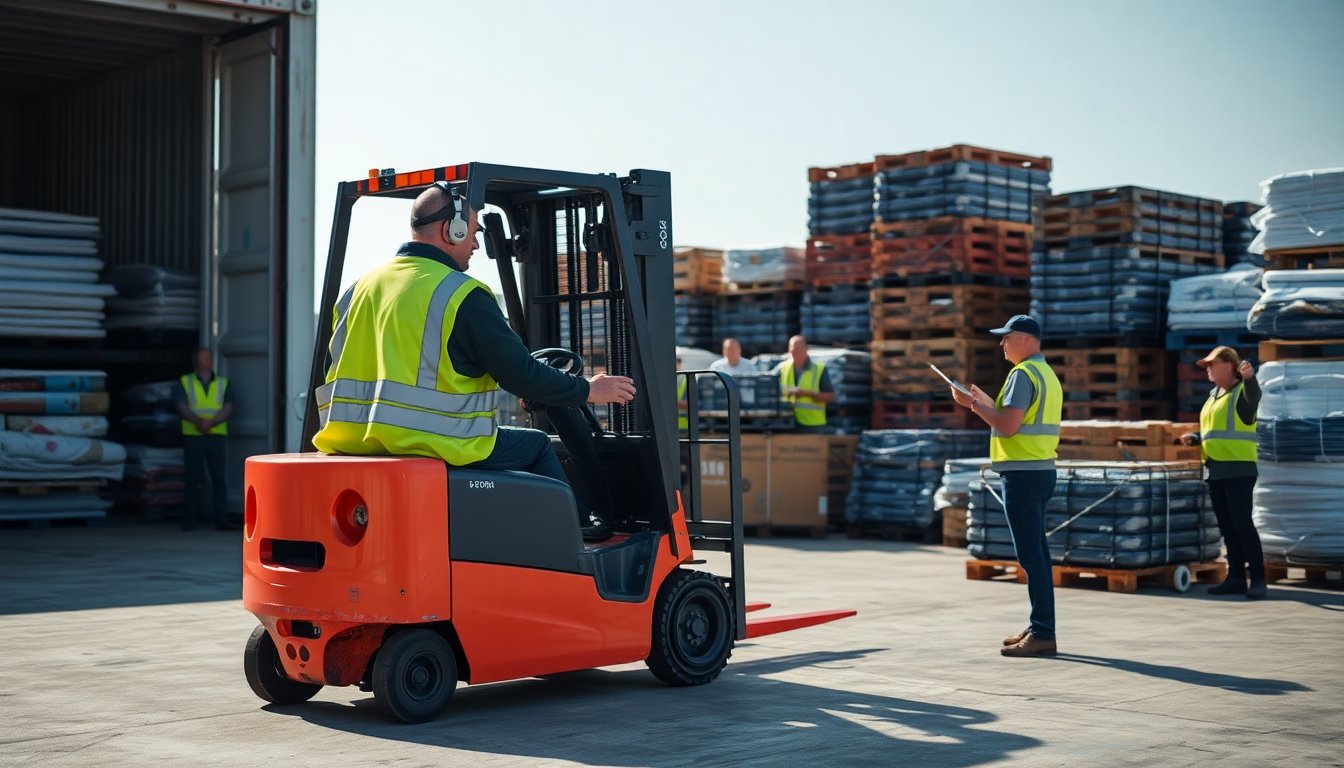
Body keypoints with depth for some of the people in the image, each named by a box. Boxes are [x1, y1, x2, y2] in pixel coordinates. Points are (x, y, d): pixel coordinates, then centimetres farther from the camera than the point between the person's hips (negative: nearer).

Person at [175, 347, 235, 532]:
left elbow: (228, 409, 1)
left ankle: (221, 519, -1)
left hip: (217, 435, 1)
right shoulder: (185, 382, 11)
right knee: (193, 479, 1)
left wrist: (211, 422, -16)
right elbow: (182, 407, -1)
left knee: (220, 478, -3)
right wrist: (198, 421, -19)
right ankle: (189, 520, 5)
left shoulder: (223, 383, 14)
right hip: (192, 435, -1)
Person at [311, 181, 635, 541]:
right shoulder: (463, 296, -11)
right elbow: (521, 375, -10)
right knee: (536, 445, 17)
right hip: (438, 451, -7)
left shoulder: (360, 288, 11)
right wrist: (588, 390, 5)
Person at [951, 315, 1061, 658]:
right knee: (1036, 552, 13)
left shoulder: (1023, 374, -13)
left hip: (1022, 473, -10)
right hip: (1042, 471, 10)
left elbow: (1008, 426, -20)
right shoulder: (1047, 373, 18)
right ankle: (1040, 627, 18)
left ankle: (1043, 633, -8)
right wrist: (985, 402, 21)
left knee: (1031, 555, -8)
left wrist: (973, 404, -9)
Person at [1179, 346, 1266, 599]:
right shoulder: (1213, 396, 17)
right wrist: (1194, 438, 8)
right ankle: (1236, 578, 15)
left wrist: (1249, 377, -51)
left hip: (1239, 470, -8)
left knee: (1242, 523, -11)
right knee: (1226, 526, 10)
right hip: (1215, 471, 8)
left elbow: (1253, 397, -31)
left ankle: (1257, 578, -6)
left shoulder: (1241, 392, -6)